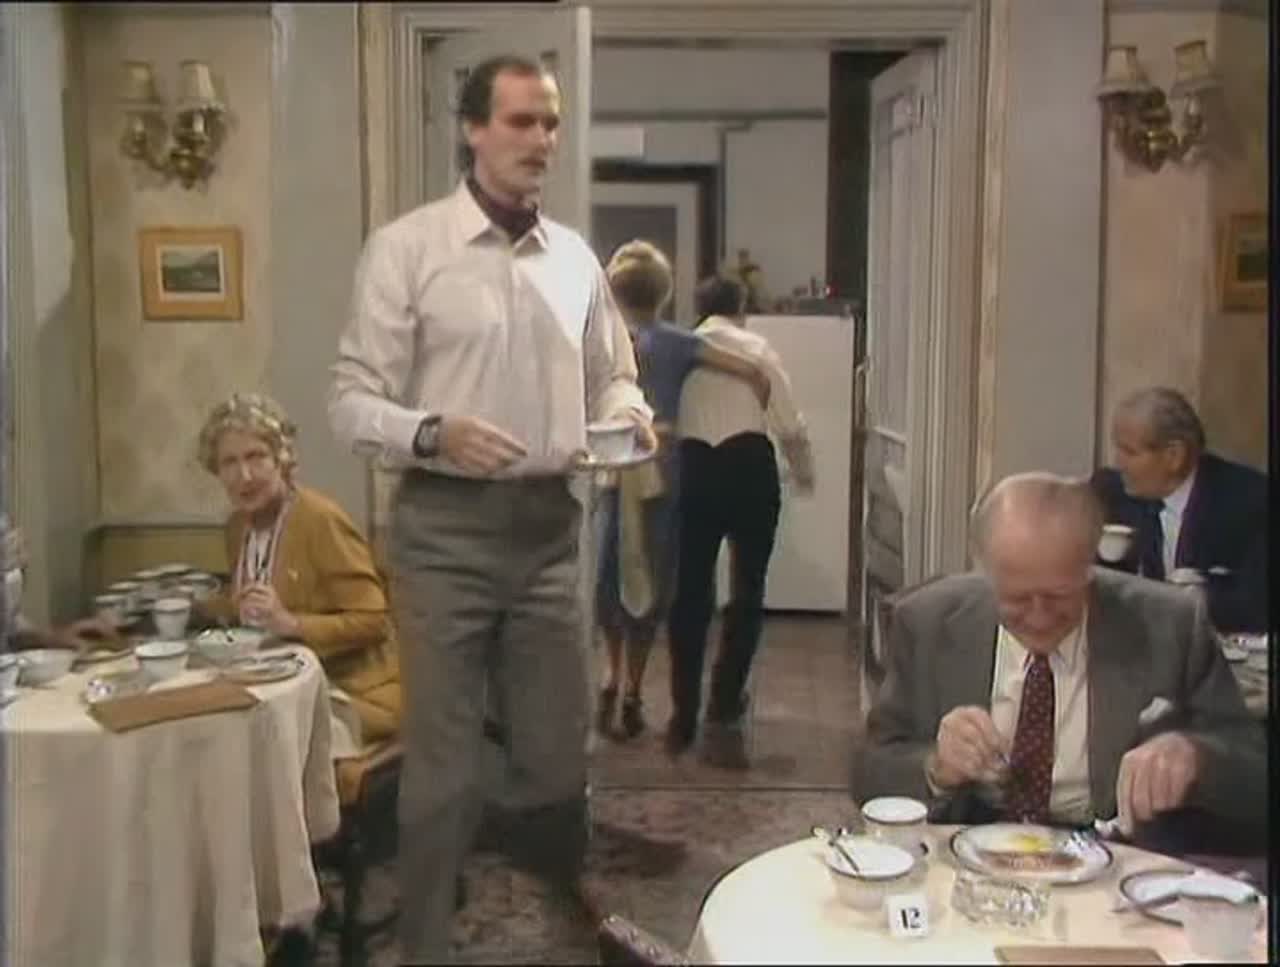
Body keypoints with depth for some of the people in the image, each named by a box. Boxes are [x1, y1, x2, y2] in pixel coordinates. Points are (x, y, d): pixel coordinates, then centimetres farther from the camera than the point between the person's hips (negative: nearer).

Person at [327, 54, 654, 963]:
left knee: (558, 748, 16)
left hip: (551, 524, 5)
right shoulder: (406, 247, -6)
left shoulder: (576, 257, 10)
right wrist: (433, 433, -26)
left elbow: (612, 376, 19)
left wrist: (629, 416, -4)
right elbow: (354, 400, -7)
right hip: (446, 525, -4)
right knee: (443, 759, 5)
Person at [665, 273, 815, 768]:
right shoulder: (757, 348, 5)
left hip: (693, 470, 2)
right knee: (746, 593, 7)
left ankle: (683, 718, 18)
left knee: (689, 592, 11)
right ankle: (723, 717, 2)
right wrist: (805, 473, 19)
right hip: (749, 467, -2)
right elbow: (789, 425, 2)